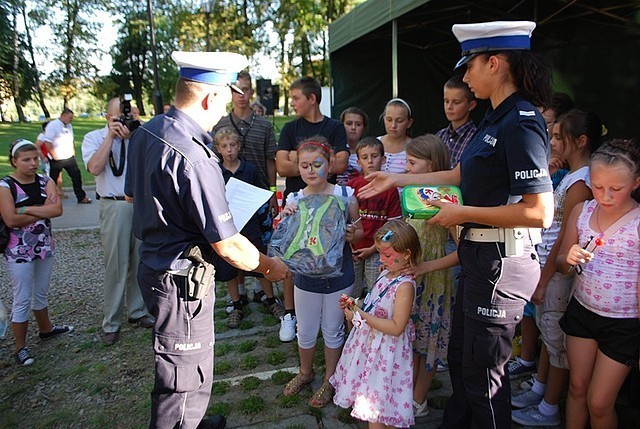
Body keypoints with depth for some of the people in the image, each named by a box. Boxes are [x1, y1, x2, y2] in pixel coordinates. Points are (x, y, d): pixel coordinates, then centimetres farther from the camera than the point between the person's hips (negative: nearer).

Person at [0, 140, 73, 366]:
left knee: (41, 293, 21)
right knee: (22, 299, 2)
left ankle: (46, 329, 40)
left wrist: (25, 209, -19)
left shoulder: (46, 182, 1)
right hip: (19, 252, -5)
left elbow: (57, 209, -15)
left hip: (45, 246, 5)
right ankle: (20, 347, 15)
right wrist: (44, 210, -14)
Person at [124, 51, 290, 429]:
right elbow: (226, 245, -23)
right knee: (184, 378, 9)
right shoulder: (195, 158, -28)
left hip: (152, 265, 10)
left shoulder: (145, 133, 1)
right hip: (182, 279, -10)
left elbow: (132, 195, 18)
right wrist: (269, 266, -8)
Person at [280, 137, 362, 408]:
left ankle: (329, 380, 38)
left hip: (338, 276, -1)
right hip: (306, 276, 2)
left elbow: (359, 231, 2)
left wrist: (352, 235, -22)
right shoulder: (294, 200, -7)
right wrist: (284, 218, -24)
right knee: (305, 331, 18)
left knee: (332, 331, 15)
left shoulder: (345, 195, -9)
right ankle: (305, 372, 46)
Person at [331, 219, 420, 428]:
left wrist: (361, 316, -25)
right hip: (369, 343, 8)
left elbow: (396, 327, -26)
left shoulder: (404, 285, -24)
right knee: (369, 394, 22)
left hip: (385, 352, -8)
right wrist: (355, 305, -1)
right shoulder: (386, 274, 3)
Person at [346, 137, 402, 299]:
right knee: (350, 295, 11)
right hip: (352, 249, 1)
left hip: (377, 251, -1)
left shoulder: (390, 188, -3)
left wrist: (373, 248, -8)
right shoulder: (351, 185, 0)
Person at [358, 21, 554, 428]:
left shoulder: (521, 123, -20)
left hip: (503, 261, -10)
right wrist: (397, 179, 20)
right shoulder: (497, 118, 10)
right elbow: (464, 174, 19)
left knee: (482, 376, 8)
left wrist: (464, 213, -18)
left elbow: (539, 212, -25)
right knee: (460, 360, 24)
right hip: (480, 256, 10)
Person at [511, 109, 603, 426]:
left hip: (561, 271, -9)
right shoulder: (573, 177, 10)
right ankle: (539, 390, 38)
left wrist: (543, 281, -16)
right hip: (552, 266, 9)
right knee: (548, 330, 21)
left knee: (557, 338, 4)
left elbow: (564, 240, -20)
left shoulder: (580, 183, -20)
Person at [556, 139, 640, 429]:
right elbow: (560, 264, 7)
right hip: (581, 311, 4)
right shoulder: (581, 211, -3)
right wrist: (570, 259, -17)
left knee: (599, 403, 8)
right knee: (577, 387, 17)